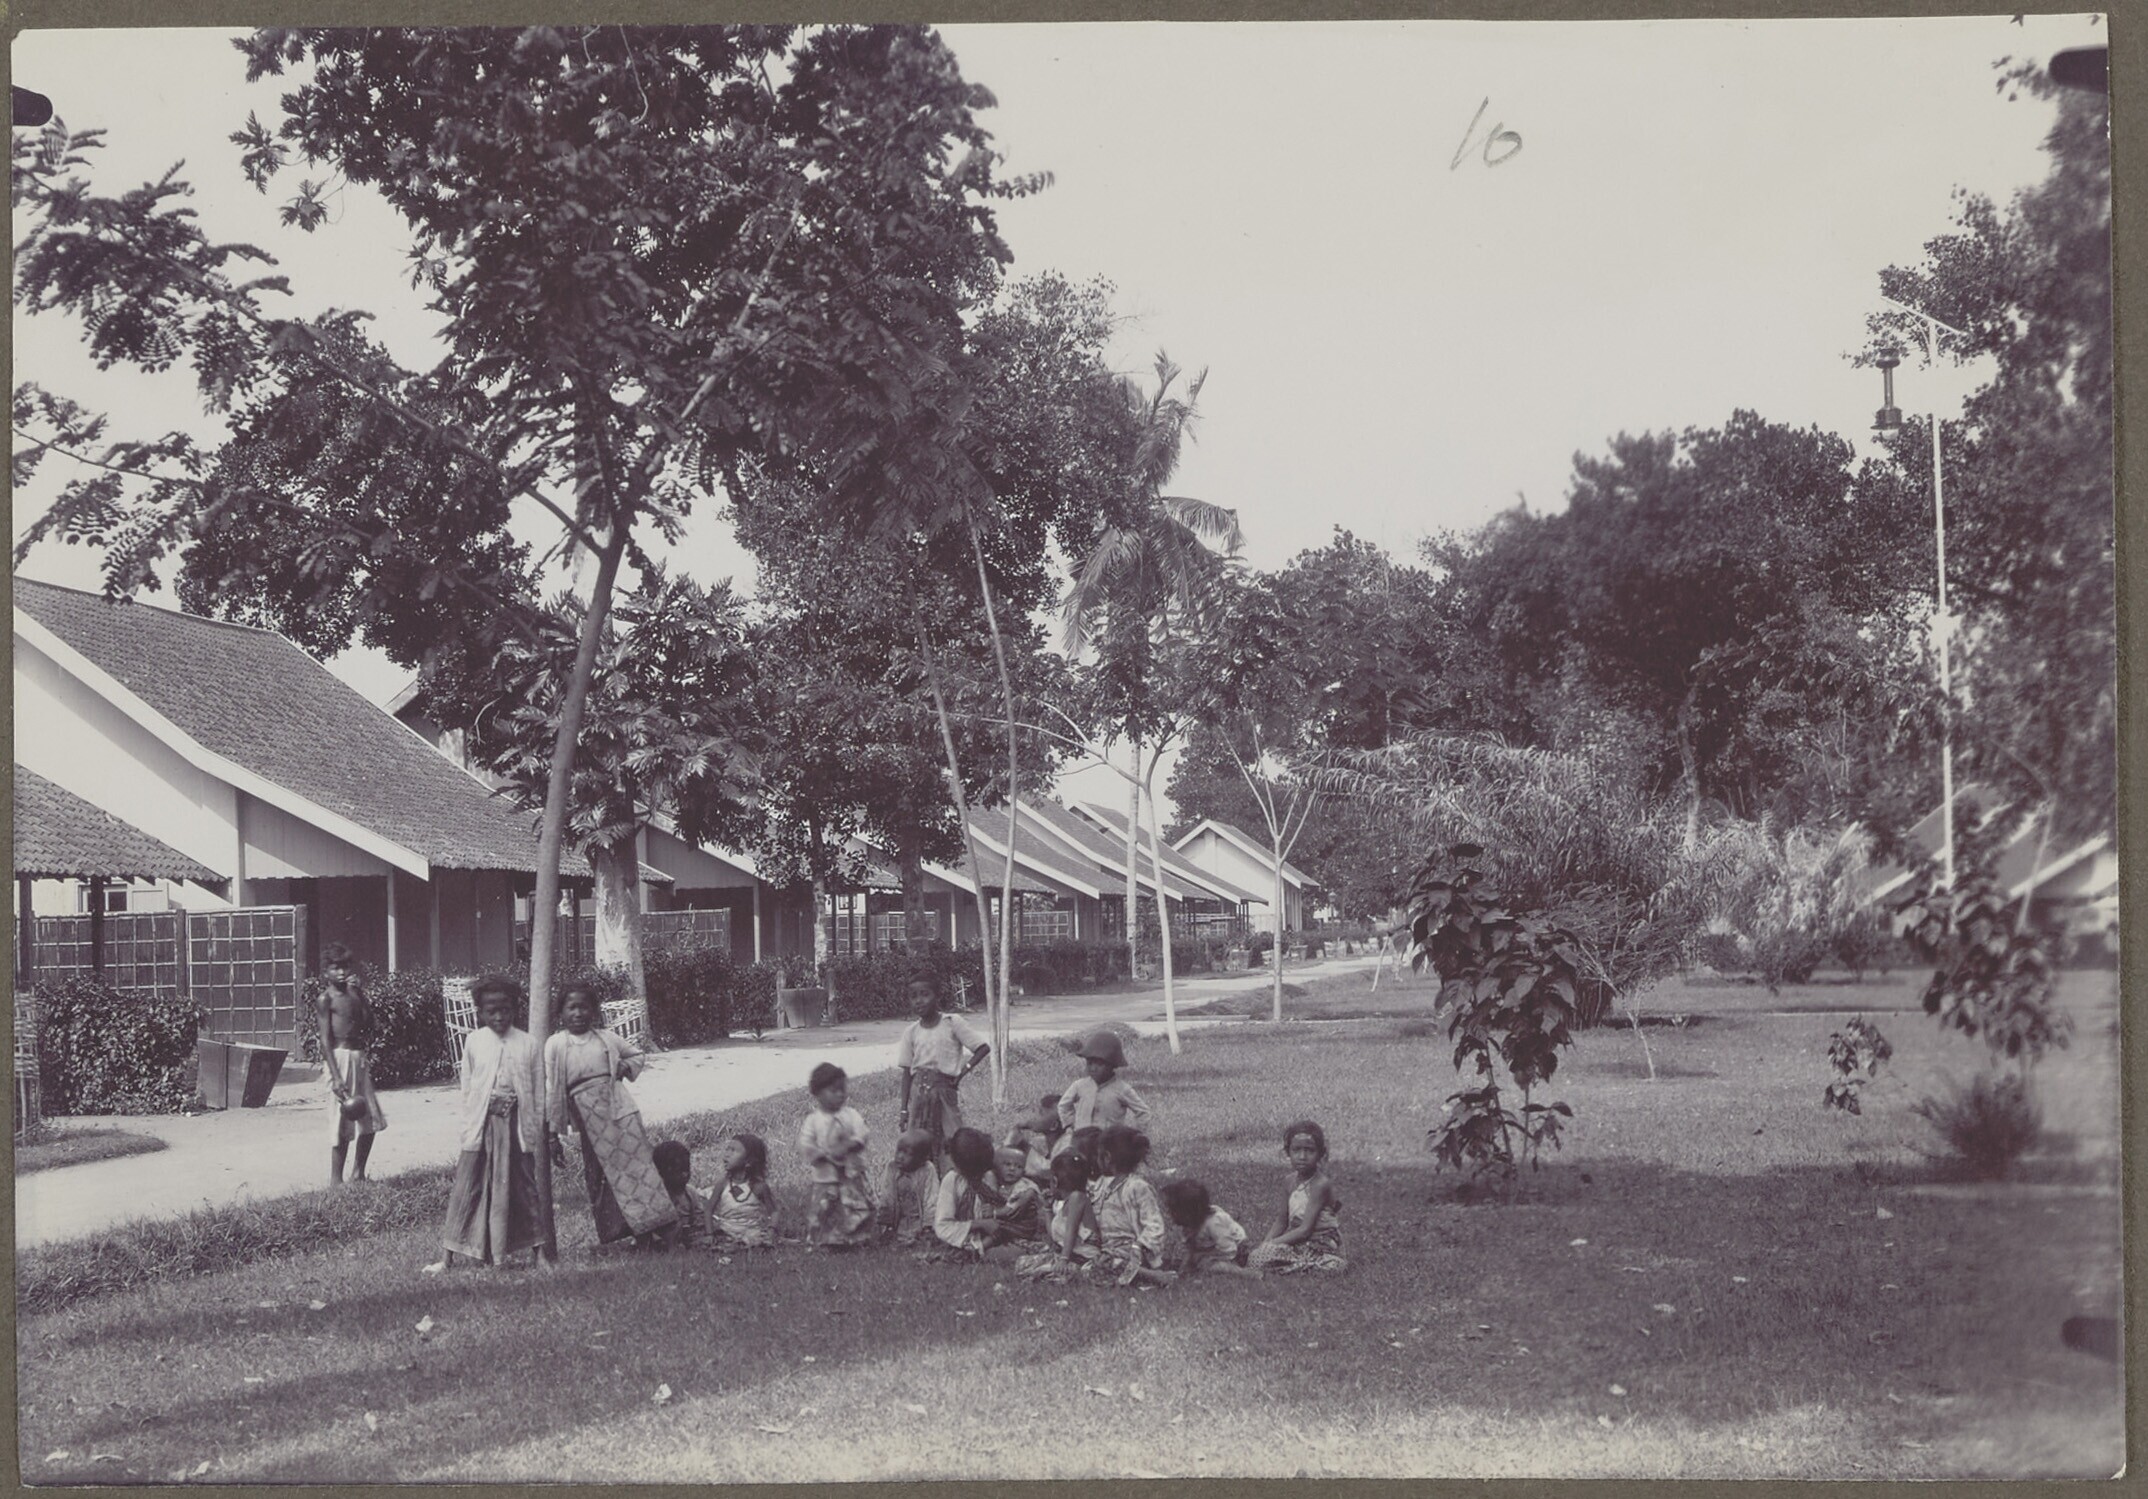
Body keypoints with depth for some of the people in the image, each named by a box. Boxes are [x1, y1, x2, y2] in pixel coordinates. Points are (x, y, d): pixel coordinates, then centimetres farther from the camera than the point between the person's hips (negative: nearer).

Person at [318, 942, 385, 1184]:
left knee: (370, 1122, 11)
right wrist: (335, 1077, -19)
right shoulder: (326, 998, -8)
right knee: (341, 1126, -4)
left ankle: (358, 1173, 23)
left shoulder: (354, 993, 11)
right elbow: (325, 1040, -12)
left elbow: (368, 1027, 4)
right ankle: (335, 1180, 5)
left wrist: (361, 995, -2)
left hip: (359, 1058, 7)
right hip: (339, 1057, -7)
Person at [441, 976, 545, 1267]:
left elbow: (537, 1090, 5)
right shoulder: (473, 1041, 2)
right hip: (482, 1123, 0)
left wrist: (537, 1130, 3)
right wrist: (468, 1126, 1)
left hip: (517, 1124, 0)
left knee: (523, 1185, 7)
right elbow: (467, 1088, 5)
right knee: (467, 1187, -1)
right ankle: (449, 1256, 3)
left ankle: (538, 1250, 14)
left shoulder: (527, 1044, 2)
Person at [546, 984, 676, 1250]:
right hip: (588, 1118, -1)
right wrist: (552, 1130, -4)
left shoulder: (605, 1038, 7)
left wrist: (625, 1067, 1)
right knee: (598, 1175, 3)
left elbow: (636, 1055, 24)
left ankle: (646, 1232, -7)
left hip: (619, 1108, 1)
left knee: (636, 1161, -7)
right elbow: (552, 1088, -1)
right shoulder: (555, 1045, 0)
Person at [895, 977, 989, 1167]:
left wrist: (963, 1070, -13)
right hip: (918, 1093, 3)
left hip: (943, 1089, -3)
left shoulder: (952, 1023, -2)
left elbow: (984, 1047, -3)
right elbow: (907, 1072, 8)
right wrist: (904, 1110, 4)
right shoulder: (911, 1032, 7)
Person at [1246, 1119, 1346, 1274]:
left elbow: (1305, 1230, -21)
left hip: (1319, 1248, -8)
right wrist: (1265, 1242, -6)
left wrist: (1270, 1244, -20)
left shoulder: (1320, 1184, -18)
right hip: (1297, 1242, 8)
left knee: (1259, 1257, -26)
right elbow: (1282, 1221, 12)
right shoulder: (1293, 1180, 6)